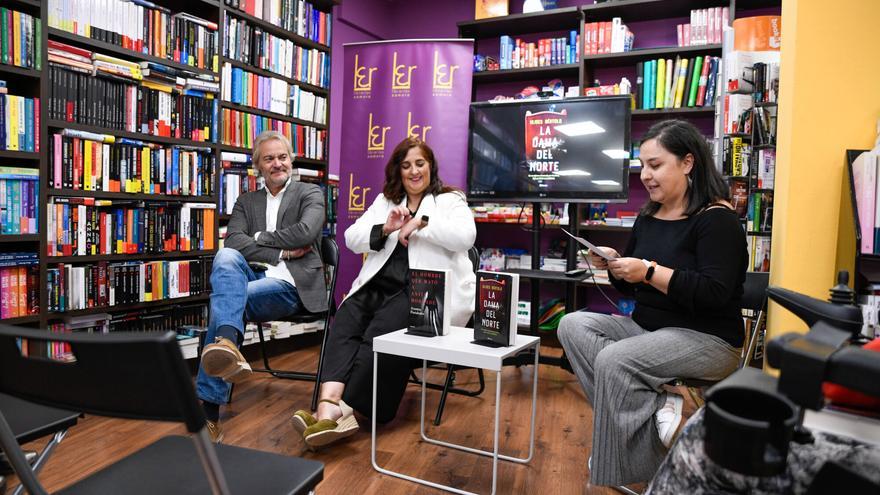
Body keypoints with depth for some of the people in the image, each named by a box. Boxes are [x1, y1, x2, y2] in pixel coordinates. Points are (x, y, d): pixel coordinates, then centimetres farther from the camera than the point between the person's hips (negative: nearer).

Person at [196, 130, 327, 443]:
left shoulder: (310, 194, 12)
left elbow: (306, 232, -10)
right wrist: (281, 253, -9)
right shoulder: (245, 202, 22)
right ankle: (226, 345, -57)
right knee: (225, 257, -32)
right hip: (253, 277, 4)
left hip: (292, 285, -3)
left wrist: (259, 238, -1)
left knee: (224, 298, -30)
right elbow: (233, 241, 2)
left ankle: (209, 410, -33)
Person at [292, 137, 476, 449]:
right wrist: (384, 229, -3)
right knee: (344, 324, -28)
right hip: (378, 286, 4)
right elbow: (352, 239, 15)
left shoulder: (450, 200, 13)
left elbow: (466, 237, -8)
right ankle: (330, 406, -41)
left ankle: (338, 410, -31)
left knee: (379, 334, -32)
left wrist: (422, 222, -14)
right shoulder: (385, 200, 25)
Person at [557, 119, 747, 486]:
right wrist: (614, 266, -5)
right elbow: (632, 288, 16)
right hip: (646, 326, 8)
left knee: (614, 360, -31)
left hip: (705, 338, -8)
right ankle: (658, 408, -20)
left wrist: (650, 271, -26)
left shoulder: (717, 218, -12)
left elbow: (715, 293, -23)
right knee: (572, 325, -13)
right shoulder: (648, 216, 10)